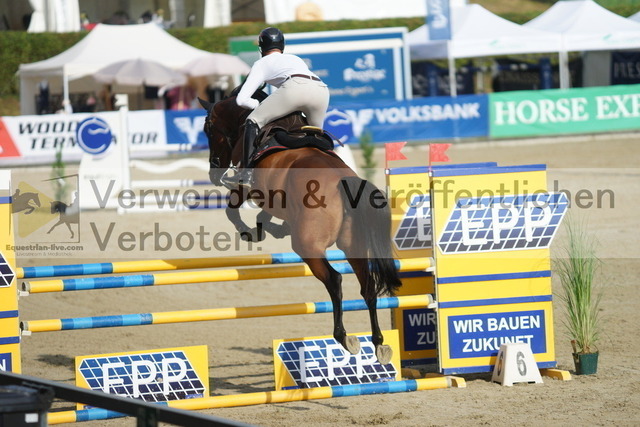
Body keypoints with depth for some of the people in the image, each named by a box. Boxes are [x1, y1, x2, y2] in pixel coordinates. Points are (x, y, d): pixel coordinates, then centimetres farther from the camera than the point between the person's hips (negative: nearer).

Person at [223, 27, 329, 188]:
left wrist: (260, 105, 34)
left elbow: (242, 99, 17)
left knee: (253, 121, 6)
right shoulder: (295, 58, 42)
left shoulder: (262, 64, 26)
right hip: (322, 89, 5)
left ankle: (246, 173, -5)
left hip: (295, 86, -5)